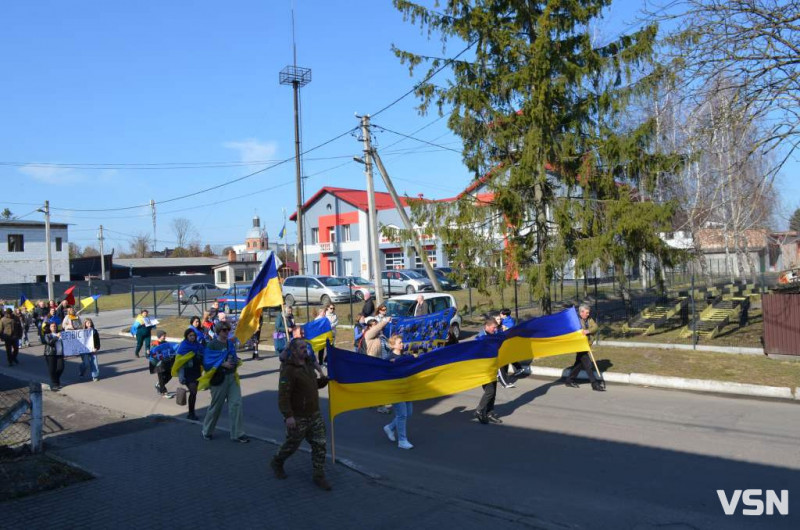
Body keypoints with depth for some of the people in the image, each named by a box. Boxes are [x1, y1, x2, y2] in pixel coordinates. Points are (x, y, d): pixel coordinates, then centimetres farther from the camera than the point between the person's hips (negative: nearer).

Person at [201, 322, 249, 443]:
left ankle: (237, 434, 5)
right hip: (219, 378, -5)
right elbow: (207, 363, -13)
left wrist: (237, 361, 2)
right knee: (216, 406, 7)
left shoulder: (231, 343, 9)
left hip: (232, 377, 5)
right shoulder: (212, 345, -10)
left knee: (236, 404, -2)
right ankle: (207, 431, 29)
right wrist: (223, 364, -22)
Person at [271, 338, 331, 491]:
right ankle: (276, 463, 41)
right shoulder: (289, 370, -20)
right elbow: (283, 395, -26)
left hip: (314, 415, 7)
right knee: (292, 444, 12)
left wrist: (326, 379, 5)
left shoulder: (307, 365, 8)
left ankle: (319, 476, 17)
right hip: (298, 418, -7)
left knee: (319, 445, 5)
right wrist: (288, 415, -32)